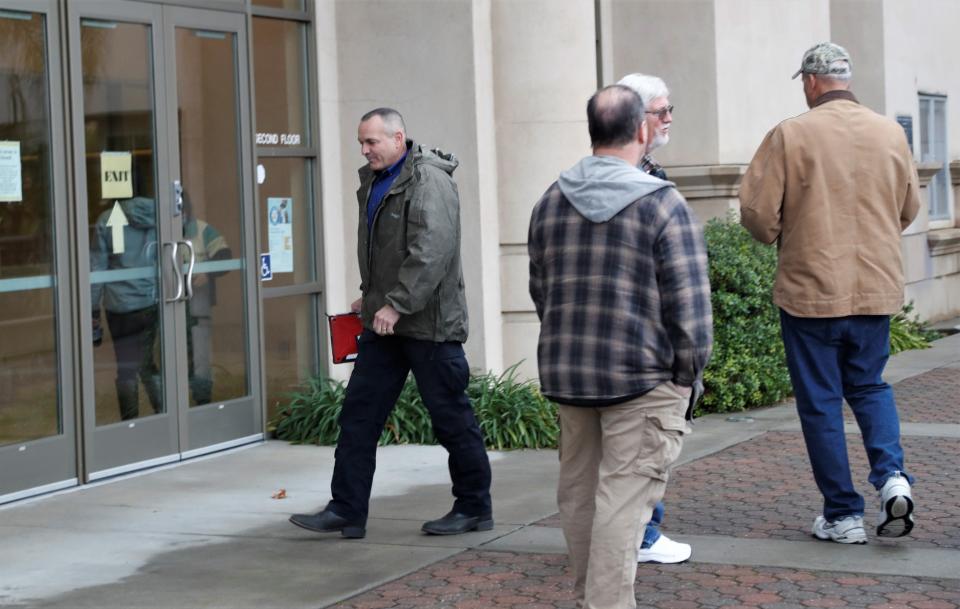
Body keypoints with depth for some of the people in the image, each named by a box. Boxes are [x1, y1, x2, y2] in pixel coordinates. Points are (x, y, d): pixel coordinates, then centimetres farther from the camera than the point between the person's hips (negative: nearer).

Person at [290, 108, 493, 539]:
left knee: (451, 418, 1)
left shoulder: (429, 181, -15)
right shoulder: (374, 180, 15)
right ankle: (346, 511, 8)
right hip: (385, 322, 9)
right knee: (358, 414, 5)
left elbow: (431, 252, -24)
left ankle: (474, 508, 14)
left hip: (427, 322, -9)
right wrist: (369, 295, 19)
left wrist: (397, 305, -24)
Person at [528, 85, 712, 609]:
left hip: (566, 371, 6)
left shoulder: (550, 201, 6)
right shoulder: (661, 202, -11)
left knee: (578, 490, 15)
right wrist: (690, 372, -1)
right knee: (623, 498, -4)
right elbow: (687, 301, -12)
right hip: (643, 376, -6)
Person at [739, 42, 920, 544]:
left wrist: (779, 237, 10)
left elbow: (756, 212, -11)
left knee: (820, 400, 6)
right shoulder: (890, 134, 3)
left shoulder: (790, 135, -11)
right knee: (869, 385, 20)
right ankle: (892, 475, -2)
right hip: (877, 288, 4)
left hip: (811, 290, -4)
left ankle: (843, 514, 10)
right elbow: (908, 208, 13)